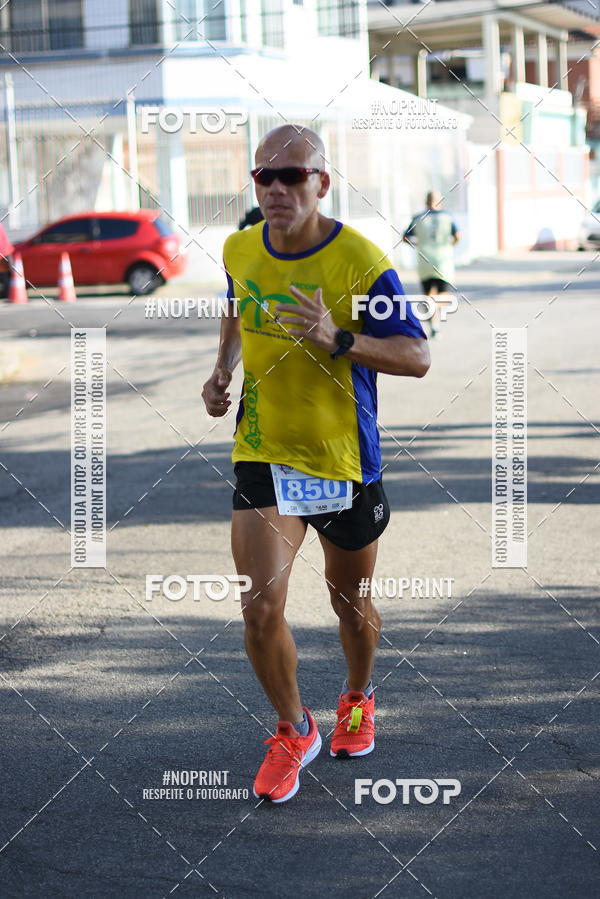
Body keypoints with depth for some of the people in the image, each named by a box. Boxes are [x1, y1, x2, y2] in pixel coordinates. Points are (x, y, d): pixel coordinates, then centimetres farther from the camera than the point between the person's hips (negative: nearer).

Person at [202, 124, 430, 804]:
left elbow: (417, 357, -16)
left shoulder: (359, 260, -16)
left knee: (350, 603, 16)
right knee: (260, 607, -9)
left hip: (344, 462, -2)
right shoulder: (240, 250, -1)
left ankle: (357, 698, 47)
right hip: (262, 455, 2)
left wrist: (337, 339, -31)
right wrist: (222, 370, 3)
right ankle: (293, 731, 15)